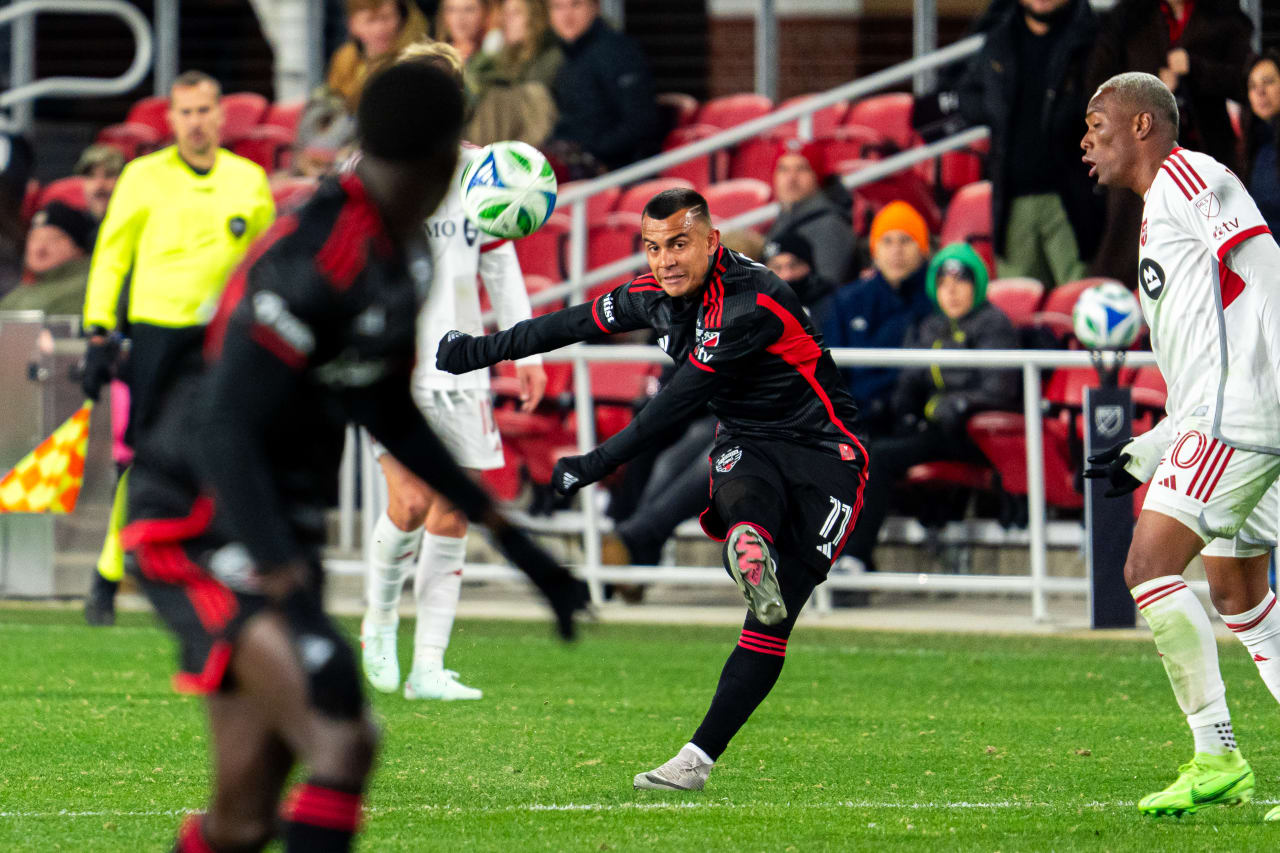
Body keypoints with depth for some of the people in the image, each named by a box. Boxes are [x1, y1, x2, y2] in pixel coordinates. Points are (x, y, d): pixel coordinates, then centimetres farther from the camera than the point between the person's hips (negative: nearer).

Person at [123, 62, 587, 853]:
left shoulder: (402, 253, 8)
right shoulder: (316, 261, -23)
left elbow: (384, 409, 21)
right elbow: (223, 433, -27)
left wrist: (504, 532, 22)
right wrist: (292, 592, -33)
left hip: (279, 537, 10)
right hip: (202, 531, -10)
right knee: (341, 740, -25)